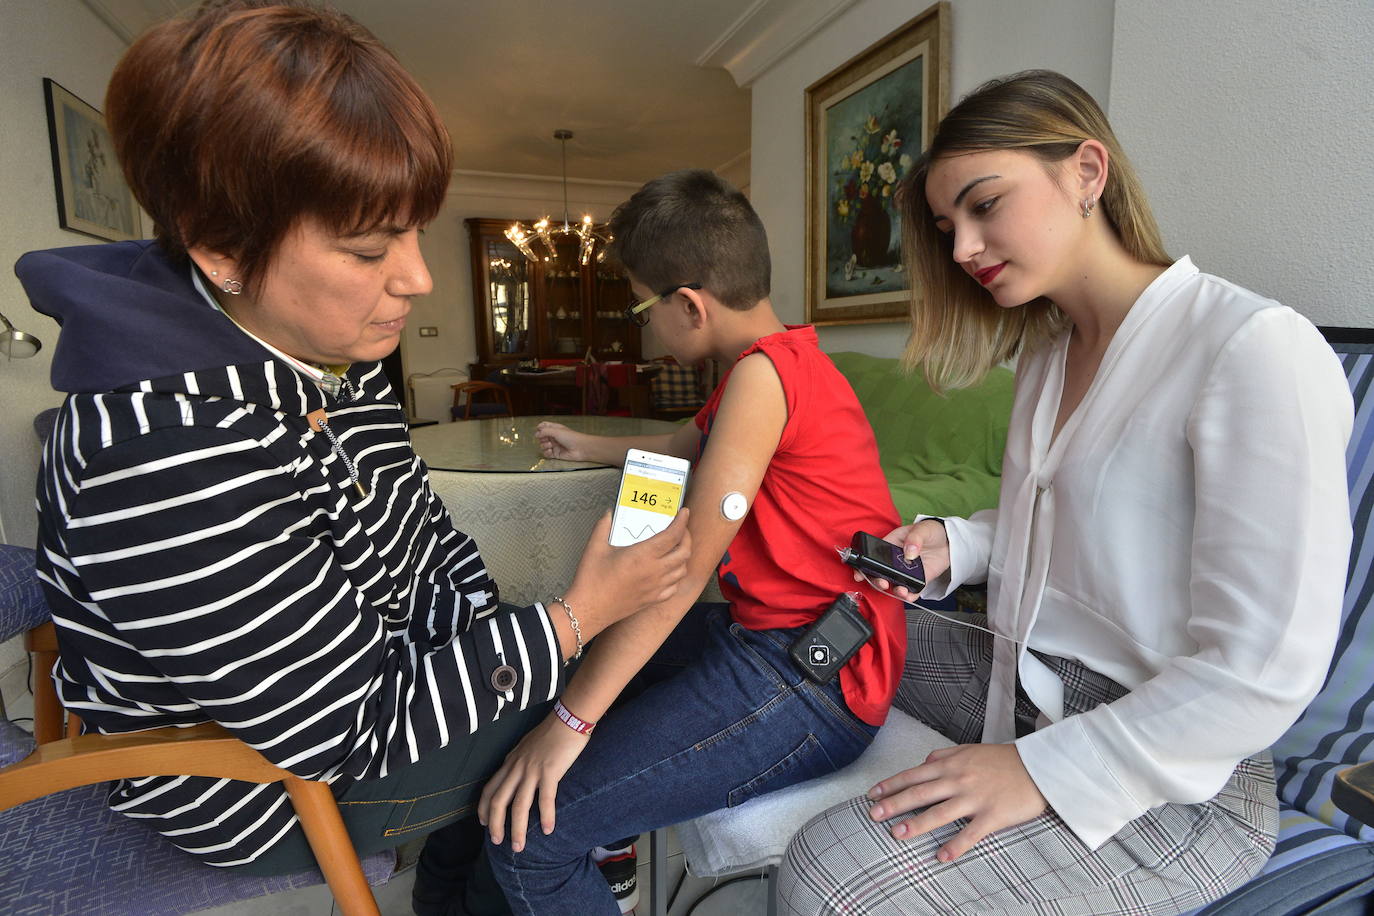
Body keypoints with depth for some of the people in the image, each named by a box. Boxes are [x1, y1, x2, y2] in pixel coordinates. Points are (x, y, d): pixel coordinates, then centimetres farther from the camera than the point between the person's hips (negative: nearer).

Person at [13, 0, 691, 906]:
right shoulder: (172, 454, -36)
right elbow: (355, 734, -30)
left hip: (376, 661, 8)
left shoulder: (334, 358, -7)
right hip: (277, 788, -7)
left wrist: (485, 616, -7)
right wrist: (575, 616, -25)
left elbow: (414, 523, 5)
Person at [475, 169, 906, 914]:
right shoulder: (784, 361, 13)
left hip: (807, 684, -11)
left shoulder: (763, 372, -19)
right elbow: (679, 446, 31)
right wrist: (586, 448, 45)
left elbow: (685, 568, -23)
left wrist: (571, 720, -18)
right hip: (770, 634, 11)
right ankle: (603, 854, 34)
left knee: (527, 830, -14)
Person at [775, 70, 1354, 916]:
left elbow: (1265, 671, -22)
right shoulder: (1046, 351, 7)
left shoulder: (1257, 347, -19)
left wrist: (1041, 769, -24)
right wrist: (951, 545, -1)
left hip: (1172, 777, -8)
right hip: (1027, 682, 8)